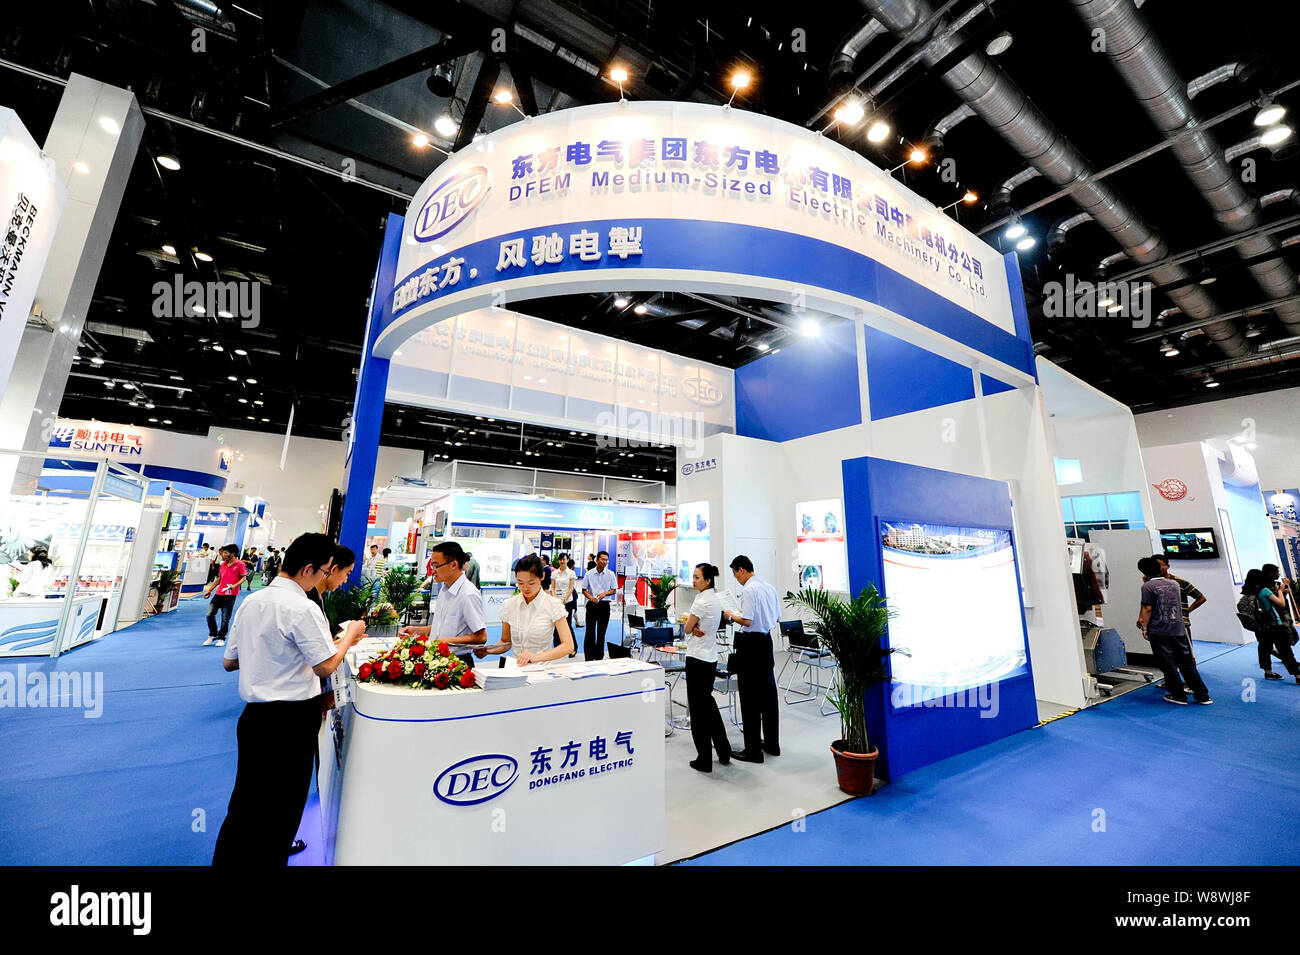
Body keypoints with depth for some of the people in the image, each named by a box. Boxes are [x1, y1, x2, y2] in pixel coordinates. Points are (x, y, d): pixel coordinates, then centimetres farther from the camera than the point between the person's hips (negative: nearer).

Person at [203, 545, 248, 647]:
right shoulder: (223, 564, 14)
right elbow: (219, 579, 23)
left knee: (225, 619, 1)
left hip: (230, 595, -6)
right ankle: (212, 636, 20)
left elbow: (244, 578, -9)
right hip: (218, 593, 6)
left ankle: (221, 638, 15)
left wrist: (235, 585, -25)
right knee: (210, 615, 1)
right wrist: (209, 590, 21)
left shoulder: (240, 564, -5)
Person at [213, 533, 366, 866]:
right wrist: (349, 636, -5)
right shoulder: (302, 609, -22)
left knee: (244, 804, 22)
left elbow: (228, 662, 12)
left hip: (253, 714, 8)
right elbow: (326, 665, -20)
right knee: (281, 810, 10)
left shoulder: (251, 602, 3)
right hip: (291, 719, -8)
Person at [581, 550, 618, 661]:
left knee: (601, 632, 7)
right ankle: (588, 657, 8)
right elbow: (584, 590, 6)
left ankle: (599, 657, 18)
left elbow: (614, 590, 6)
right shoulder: (589, 574, 2)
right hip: (592, 604, 0)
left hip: (604, 605, 1)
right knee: (590, 631, 0)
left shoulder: (611, 574, 2)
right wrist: (590, 597, -13)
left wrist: (604, 593, -12)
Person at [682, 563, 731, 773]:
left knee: (698, 707, 3)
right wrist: (697, 628, -7)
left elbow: (686, 629, -13)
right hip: (711, 657, 9)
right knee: (708, 702, 21)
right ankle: (723, 751, 30)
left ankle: (704, 760, 13)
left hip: (697, 659, -9)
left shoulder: (701, 601, -21)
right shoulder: (715, 599, 8)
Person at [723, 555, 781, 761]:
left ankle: (753, 750, 9)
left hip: (751, 643, -9)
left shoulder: (749, 590, -18)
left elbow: (747, 621, -23)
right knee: (768, 693, 17)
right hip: (767, 640, 9)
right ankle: (772, 744, 30)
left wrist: (732, 616, -4)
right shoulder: (770, 587, 8)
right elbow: (777, 618, 15)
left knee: (750, 697, 1)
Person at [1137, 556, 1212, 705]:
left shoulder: (1147, 586, -12)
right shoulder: (1174, 583, 9)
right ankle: (1203, 696, 18)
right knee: (1187, 663, 13)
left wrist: (1145, 628, -4)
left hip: (1159, 631, -6)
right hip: (1178, 630, 6)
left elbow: (1147, 609, -14)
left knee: (1168, 665, 4)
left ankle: (1178, 695, 11)